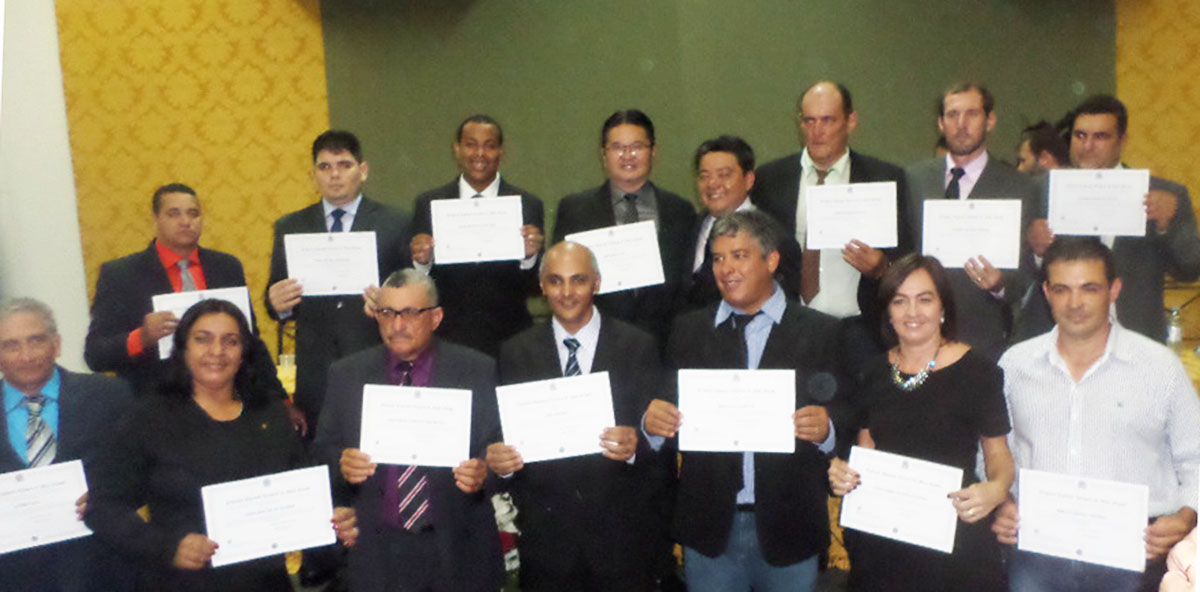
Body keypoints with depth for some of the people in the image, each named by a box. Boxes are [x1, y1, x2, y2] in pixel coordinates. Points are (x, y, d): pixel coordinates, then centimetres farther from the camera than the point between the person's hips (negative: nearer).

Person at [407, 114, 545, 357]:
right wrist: (421, 262, -17)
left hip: (508, 340, 0)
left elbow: (533, 289, -2)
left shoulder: (528, 205, -2)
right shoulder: (428, 204, 2)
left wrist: (529, 257, -20)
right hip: (447, 339, 1)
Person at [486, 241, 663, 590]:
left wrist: (635, 447, -24)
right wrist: (498, 460, -18)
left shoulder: (638, 347, -1)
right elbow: (505, 434, 3)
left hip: (619, 534, -1)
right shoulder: (515, 353, 3)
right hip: (544, 534, 1)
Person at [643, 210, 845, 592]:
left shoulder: (819, 331, -1)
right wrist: (653, 422, -17)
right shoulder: (689, 329, 6)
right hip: (710, 529, 2)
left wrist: (824, 430, -24)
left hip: (787, 529, -1)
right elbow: (672, 411, 4)